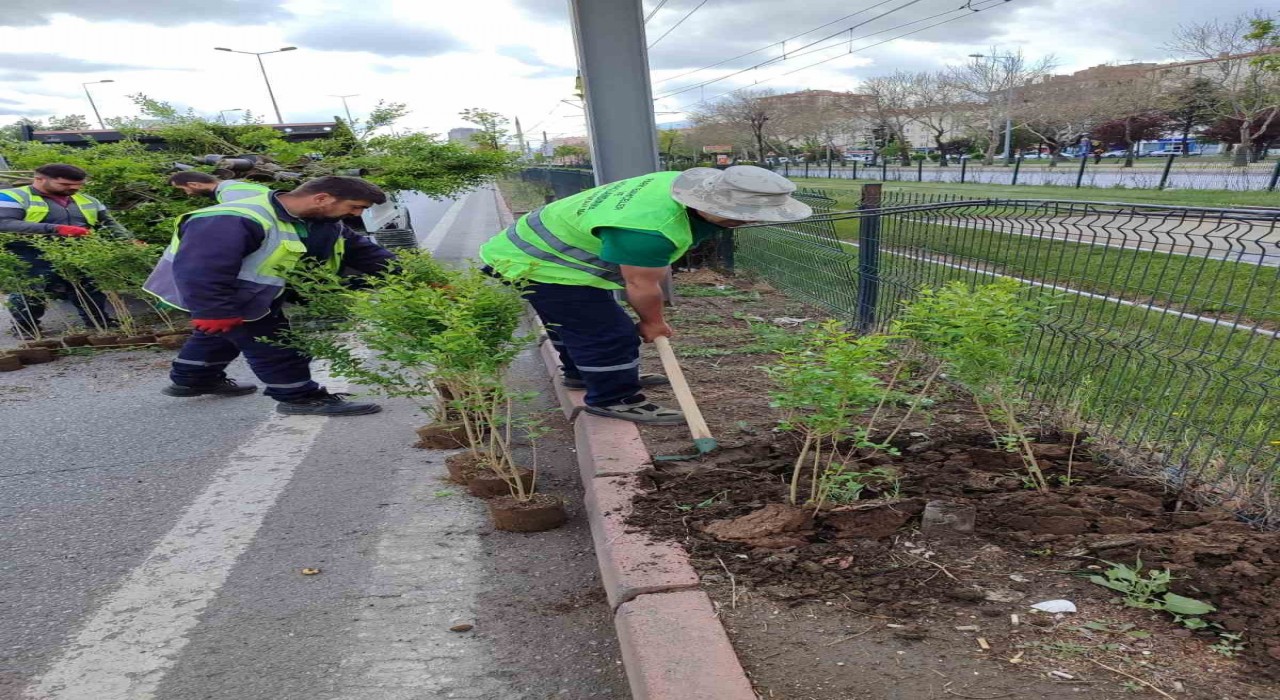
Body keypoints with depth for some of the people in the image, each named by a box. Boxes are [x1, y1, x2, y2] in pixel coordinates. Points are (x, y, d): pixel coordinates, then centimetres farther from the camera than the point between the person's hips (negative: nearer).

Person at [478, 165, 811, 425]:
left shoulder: (688, 184, -7)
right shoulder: (649, 229, -38)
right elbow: (641, 286, -22)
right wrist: (653, 323, -3)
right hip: (542, 265, -10)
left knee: (575, 323, 26)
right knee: (608, 334, -6)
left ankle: (581, 373, 44)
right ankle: (613, 399, 8)